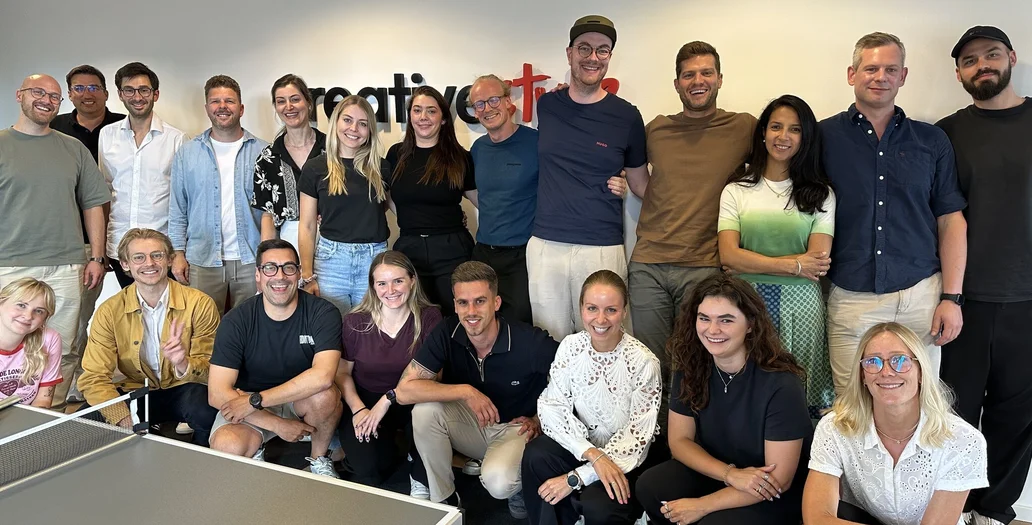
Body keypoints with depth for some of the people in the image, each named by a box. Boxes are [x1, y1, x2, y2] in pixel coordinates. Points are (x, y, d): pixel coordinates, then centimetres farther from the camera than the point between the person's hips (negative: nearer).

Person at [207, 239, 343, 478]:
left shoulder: (323, 313, -16)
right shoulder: (236, 321, -13)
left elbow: (323, 375, -31)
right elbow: (217, 394, -18)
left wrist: (255, 400, -30)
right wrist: (277, 424, -23)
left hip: (302, 399, 0)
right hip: (247, 405, 0)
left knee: (324, 395, -34)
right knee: (227, 447, -31)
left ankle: (319, 459, -3)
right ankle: (255, 453, 7)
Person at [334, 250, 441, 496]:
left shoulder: (429, 318, -10)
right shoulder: (355, 322, -7)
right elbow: (342, 372, 2)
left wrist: (387, 400, -23)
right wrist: (358, 409, -15)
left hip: (412, 402, 0)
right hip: (364, 402, 1)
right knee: (366, 465, -22)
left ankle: (421, 484, -5)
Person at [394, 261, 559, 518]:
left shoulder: (531, 342, -24)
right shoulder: (447, 333, -18)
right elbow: (403, 391, -25)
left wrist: (539, 421, -9)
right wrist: (465, 391, -30)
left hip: (515, 427, -3)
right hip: (470, 423, 4)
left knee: (497, 481, -34)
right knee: (425, 410, -26)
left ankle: (520, 486, 5)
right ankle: (444, 500, -6)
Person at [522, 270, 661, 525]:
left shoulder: (644, 362, -18)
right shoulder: (570, 346, -8)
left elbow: (637, 439, -17)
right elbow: (551, 408, -11)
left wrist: (576, 478, -22)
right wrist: (592, 454, -28)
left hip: (626, 460, -3)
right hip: (580, 448, 3)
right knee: (536, 455, -25)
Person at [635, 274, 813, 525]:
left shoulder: (780, 384, -26)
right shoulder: (691, 367, -11)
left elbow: (779, 480, -22)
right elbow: (680, 440, -4)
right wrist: (730, 473, -22)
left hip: (770, 495, -5)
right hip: (714, 473, 5)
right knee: (650, 487, -20)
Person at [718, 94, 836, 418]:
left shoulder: (820, 194, 6)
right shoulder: (737, 190, 7)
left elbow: (818, 262, -5)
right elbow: (728, 256, -4)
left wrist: (751, 263, -7)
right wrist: (793, 265, -8)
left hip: (800, 304, 0)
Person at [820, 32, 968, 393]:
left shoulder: (931, 141, 8)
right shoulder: (824, 137, 3)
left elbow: (950, 220, 8)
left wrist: (952, 297, 1)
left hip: (921, 295, 2)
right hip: (851, 299, -1)